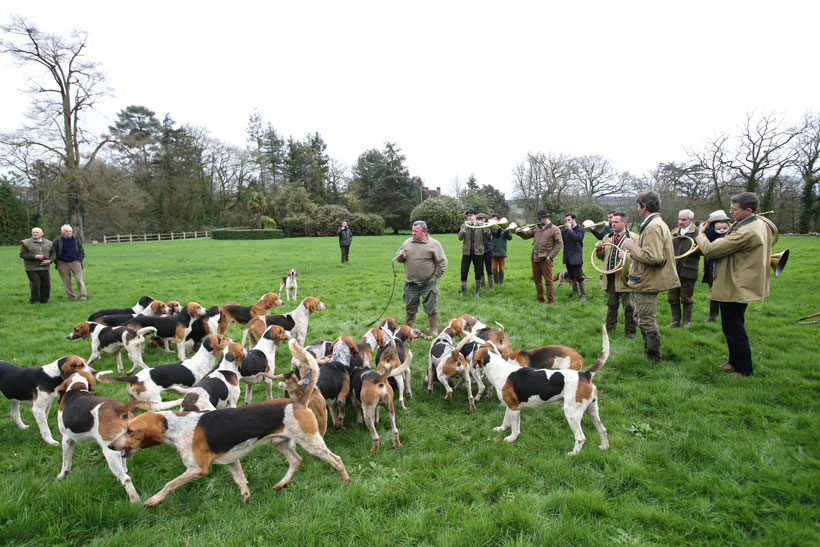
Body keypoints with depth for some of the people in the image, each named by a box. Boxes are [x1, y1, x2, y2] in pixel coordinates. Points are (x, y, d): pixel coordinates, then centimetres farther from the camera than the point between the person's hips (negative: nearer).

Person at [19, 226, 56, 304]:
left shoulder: (48, 243, 11)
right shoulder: (26, 243, 1)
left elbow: (53, 254, 14)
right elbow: (22, 254, -4)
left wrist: (49, 260, -6)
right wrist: (35, 256, -16)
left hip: (44, 268, 3)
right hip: (32, 269, -3)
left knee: (46, 284, 2)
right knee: (35, 284, -9)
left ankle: (44, 300, 16)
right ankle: (34, 301, 5)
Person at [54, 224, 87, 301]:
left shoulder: (76, 240, 6)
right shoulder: (57, 241, 2)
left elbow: (82, 251, 12)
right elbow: (53, 253, 8)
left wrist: (79, 260, 0)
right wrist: (57, 263, 2)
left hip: (75, 262, 0)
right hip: (62, 264, 0)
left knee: (79, 280, -6)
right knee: (67, 282, 3)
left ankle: (83, 296, -3)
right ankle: (71, 297, 11)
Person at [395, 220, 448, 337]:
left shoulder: (434, 244, -6)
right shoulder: (407, 242, 6)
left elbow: (442, 262, -3)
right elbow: (398, 257, 18)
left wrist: (435, 276, -6)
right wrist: (400, 255, -5)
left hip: (428, 284, -4)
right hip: (410, 283, 4)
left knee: (431, 308, 4)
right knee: (410, 307, 17)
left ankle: (434, 330, 18)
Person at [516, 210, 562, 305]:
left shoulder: (554, 229, -4)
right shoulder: (537, 228, 13)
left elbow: (559, 244, -7)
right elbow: (527, 235, 20)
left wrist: (550, 256, -13)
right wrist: (520, 232, -1)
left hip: (545, 259, -6)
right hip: (535, 258, 6)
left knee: (548, 280, -2)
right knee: (536, 279, 13)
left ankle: (550, 301, 5)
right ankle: (540, 299, 24)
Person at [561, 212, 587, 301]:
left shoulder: (580, 229, -5)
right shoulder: (564, 230, 11)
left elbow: (577, 238, -23)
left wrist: (570, 229, -17)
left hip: (576, 257, -6)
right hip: (567, 257, 6)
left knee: (579, 277, -3)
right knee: (572, 277, 16)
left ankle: (583, 294, 6)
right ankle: (575, 292, 28)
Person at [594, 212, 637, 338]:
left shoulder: (633, 237, -4)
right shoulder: (607, 237, 14)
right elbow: (601, 256, 18)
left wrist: (627, 256, -28)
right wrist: (598, 249, -3)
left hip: (625, 277, -5)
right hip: (610, 277, 5)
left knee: (628, 306, 4)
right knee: (611, 305, 17)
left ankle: (629, 331, 15)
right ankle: (610, 327, 28)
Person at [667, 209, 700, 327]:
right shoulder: (674, 232, 13)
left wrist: (697, 249, -28)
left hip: (688, 272, -5)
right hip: (673, 270, 5)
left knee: (686, 298, 6)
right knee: (672, 298, 9)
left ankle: (686, 321, 20)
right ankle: (676, 320, 22)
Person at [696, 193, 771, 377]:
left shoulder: (745, 232, -27)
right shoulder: (761, 225, 7)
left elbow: (709, 250, -23)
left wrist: (701, 234, -5)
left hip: (734, 288, -11)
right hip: (744, 284, 11)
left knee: (734, 329, 1)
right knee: (733, 327, 21)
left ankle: (744, 370, 11)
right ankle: (735, 361, 34)